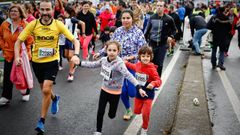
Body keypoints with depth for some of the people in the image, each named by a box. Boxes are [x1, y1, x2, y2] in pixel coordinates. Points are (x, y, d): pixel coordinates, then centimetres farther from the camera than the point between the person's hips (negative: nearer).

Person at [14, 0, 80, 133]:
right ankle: (55, 98, 55)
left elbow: (74, 40, -12)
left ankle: (42, 121, 2)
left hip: (52, 62, -3)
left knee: (46, 90, -15)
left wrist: (76, 55, -30)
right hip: (37, 62, 3)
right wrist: (17, 56, -23)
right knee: (44, 89, 19)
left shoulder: (58, 24, -13)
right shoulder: (33, 24, -10)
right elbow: (18, 41, -6)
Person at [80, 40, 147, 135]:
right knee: (100, 112, 8)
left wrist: (139, 88, -47)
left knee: (111, 115, 12)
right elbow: (93, 64, 8)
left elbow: (129, 75, -38)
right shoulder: (104, 60, -8)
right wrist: (79, 63, 8)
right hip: (104, 90, 4)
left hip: (115, 92, -4)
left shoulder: (119, 63, -28)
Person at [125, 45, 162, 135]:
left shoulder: (152, 69, -24)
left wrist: (153, 84, -45)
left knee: (145, 114, -2)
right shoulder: (138, 65, -7)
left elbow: (158, 80, -26)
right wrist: (126, 63, 22)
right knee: (137, 111, 18)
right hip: (138, 93, 5)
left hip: (148, 95, -5)